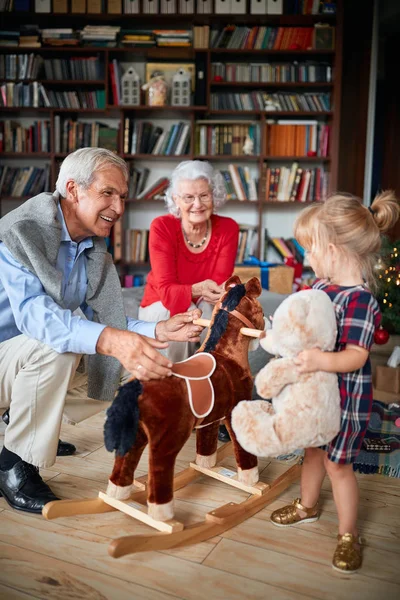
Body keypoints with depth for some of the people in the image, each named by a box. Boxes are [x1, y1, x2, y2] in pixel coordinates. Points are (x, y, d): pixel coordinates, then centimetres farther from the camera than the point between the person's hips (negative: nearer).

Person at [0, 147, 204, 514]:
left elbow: (105, 322, -3)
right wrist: (110, 340, -53)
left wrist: (160, 331, -21)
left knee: (123, 377, 3)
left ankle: (32, 424, 15)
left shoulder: (95, 252, 1)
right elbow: (33, 313, -38)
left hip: (35, 365, 7)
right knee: (54, 350, -33)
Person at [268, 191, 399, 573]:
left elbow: (356, 356, -32)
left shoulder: (359, 300, -27)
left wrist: (323, 361, -47)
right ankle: (307, 505, 47)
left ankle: (348, 535, 27)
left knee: (337, 463, 6)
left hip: (345, 395, -8)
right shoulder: (320, 286, 0)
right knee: (313, 448, 24)